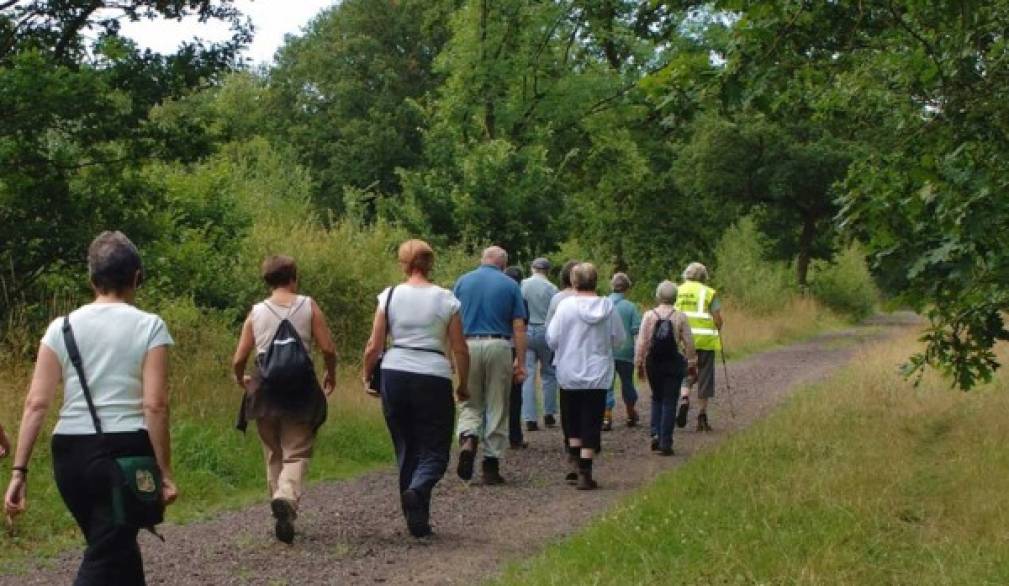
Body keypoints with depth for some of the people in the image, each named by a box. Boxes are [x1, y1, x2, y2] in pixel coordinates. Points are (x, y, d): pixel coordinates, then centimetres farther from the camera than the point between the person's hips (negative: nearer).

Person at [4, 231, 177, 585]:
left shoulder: (62, 328, 5)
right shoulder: (149, 327, -4)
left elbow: (36, 403, -1)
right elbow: (155, 406, -10)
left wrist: (19, 470, 1)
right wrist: (164, 471, -4)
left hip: (70, 452, 4)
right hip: (125, 451, -4)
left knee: (115, 548, 22)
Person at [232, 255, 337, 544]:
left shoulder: (256, 312, 5)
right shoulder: (308, 306, 0)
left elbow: (238, 360, 3)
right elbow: (328, 349, -6)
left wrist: (240, 379, 24)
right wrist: (331, 376, 13)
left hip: (264, 388, 2)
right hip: (300, 387, -2)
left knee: (273, 455, 14)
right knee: (296, 453, -1)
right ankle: (287, 497, -29)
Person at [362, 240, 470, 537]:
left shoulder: (389, 296, 1)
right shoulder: (446, 300, -1)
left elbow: (374, 347, 1)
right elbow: (460, 350, 1)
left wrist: (366, 374, 18)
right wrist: (463, 385, 14)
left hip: (394, 375, 2)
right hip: (433, 377, -2)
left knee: (406, 448, 13)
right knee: (435, 449, 5)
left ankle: (417, 519, 15)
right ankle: (417, 490, -25)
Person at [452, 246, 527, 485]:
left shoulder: (463, 281, 8)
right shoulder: (510, 286, 3)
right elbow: (519, 327, 0)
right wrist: (520, 362, 3)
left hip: (469, 345, 1)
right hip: (499, 346, -1)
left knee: (470, 404, 13)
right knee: (497, 408, 8)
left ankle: (468, 440, -17)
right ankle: (491, 464, 10)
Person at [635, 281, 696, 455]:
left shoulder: (649, 316, -4)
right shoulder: (681, 317, -6)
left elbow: (641, 342, -4)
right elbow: (689, 342, -2)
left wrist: (639, 363, 5)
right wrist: (692, 363, 9)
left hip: (653, 362, 1)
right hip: (674, 362, -1)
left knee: (657, 398, 20)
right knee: (669, 402, 3)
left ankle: (656, 433, 5)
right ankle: (665, 443, 1)